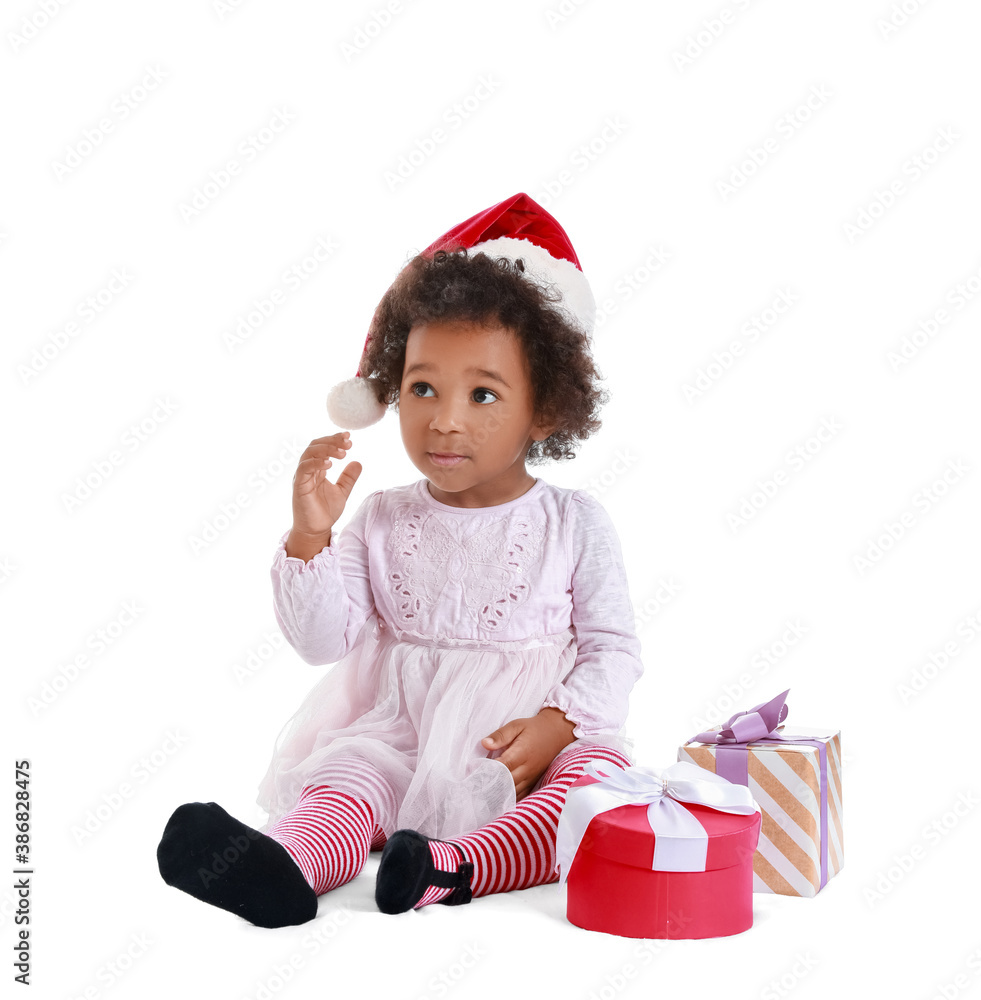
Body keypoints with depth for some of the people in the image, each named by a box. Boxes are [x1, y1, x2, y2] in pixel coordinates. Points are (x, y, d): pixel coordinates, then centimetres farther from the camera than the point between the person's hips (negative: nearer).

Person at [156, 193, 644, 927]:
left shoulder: (574, 523, 0)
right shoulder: (383, 521, 5)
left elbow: (612, 650, 1)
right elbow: (324, 638, -2)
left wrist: (555, 725, -16)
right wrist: (309, 537, -16)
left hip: (541, 743, -1)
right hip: (406, 736, 1)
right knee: (343, 777, -27)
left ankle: (460, 866, -48)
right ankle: (285, 867, -54)